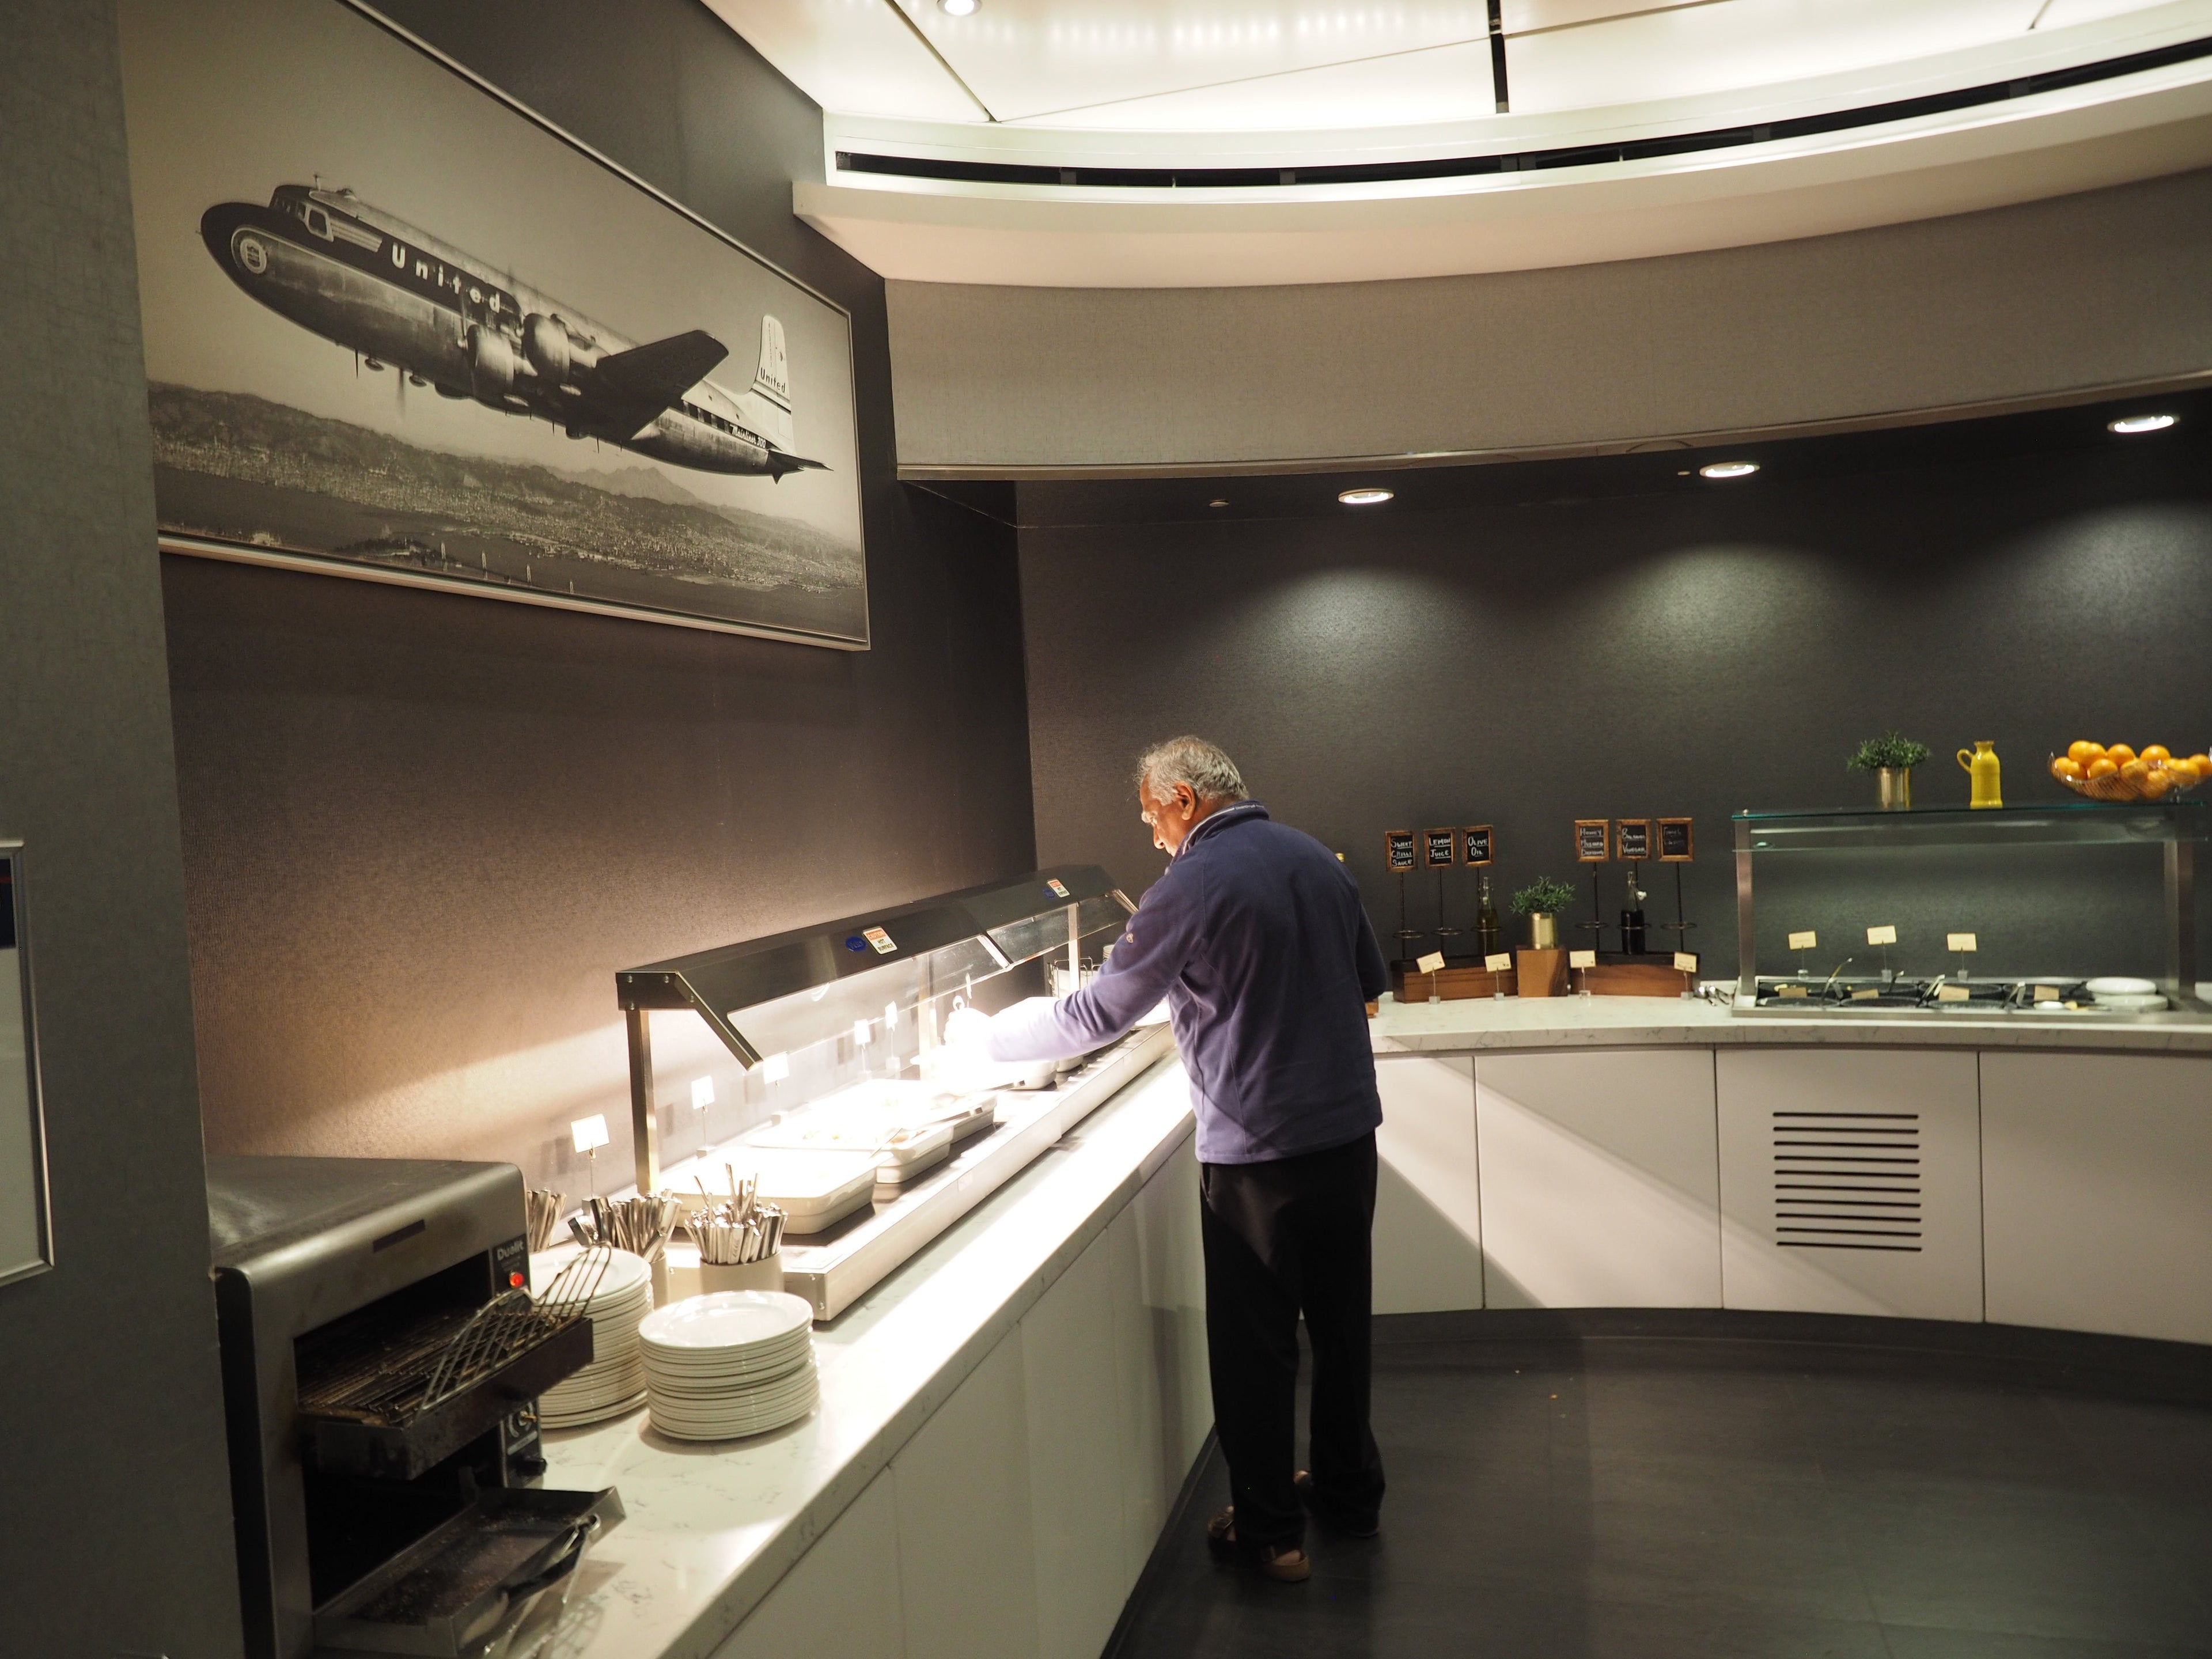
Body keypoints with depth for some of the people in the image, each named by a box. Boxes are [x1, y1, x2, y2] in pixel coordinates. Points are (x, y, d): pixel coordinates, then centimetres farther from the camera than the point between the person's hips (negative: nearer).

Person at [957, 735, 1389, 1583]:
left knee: (1256, 1344, 8)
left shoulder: (1192, 887, -16)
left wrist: (989, 1035, 1)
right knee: (1341, 1320, 20)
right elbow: (1370, 979, 16)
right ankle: (1350, 1491, 36)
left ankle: (1270, 1531, 20)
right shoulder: (1318, 860, 5)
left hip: (1258, 1154, -7)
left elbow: (1098, 1014, -12)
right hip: (1348, 1131, 7)